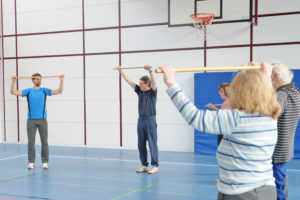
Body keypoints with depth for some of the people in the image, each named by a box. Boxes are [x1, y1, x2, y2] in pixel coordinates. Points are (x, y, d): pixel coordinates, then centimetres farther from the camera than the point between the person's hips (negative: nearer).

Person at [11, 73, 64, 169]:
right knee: (31, 142, 2)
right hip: (31, 120, 0)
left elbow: (59, 91, -2)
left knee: (44, 142, 1)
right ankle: (31, 162, 10)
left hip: (42, 120, 0)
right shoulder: (28, 91, 5)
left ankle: (45, 162, 9)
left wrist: (61, 80, -12)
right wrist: (13, 81, -14)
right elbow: (14, 92, -4)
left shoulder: (45, 90, 6)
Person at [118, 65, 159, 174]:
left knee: (152, 144, -4)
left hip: (150, 120, -6)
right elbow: (129, 81, 12)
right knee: (141, 144, 8)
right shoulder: (139, 91, 11)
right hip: (141, 120, 6)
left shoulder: (152, 92, -5)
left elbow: (154, 82, -24)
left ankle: (155, 166, 0)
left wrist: (150, 70, -37)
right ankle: (144, 165, 17)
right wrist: (121, 71, 12)